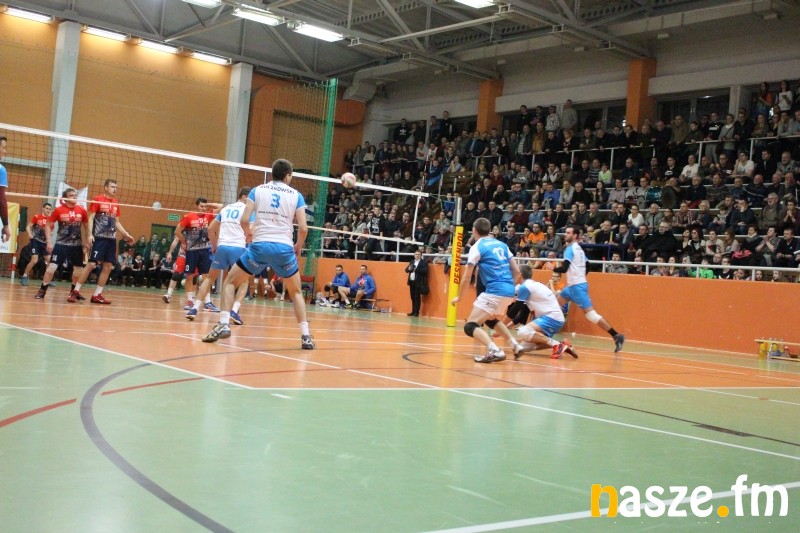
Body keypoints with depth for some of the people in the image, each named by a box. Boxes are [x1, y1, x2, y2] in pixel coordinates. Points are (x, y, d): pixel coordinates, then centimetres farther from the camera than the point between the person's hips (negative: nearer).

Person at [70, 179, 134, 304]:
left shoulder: (116, 203, 14)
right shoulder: (97, 199, -3)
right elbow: (90, 218, -6)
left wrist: (126, 235, 14)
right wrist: (90, 234, -16)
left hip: (111, 239, 6)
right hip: (99, 237, -6)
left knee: (108, 267, 3)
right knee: (91, 264, -11)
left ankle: (97, 295, 9)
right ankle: (75, 291, -2)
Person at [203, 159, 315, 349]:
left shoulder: (257, 190, 11)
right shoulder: (296, 195, 9)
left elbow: (244, 220, 3)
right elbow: (303, 228, 1)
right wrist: (298, 246, 19)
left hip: (260, 245, 0)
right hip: (284, 248, 1)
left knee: (230, 282, 16)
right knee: (296, 292, 19)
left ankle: (223, 324, -1)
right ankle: (305, 336, 8)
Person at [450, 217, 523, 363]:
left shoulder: (477, 247, -1)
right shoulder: (501, 244, 16)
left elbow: (467, 276, -1)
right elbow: (516, 271, 15)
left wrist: (459, 297, 11)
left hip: (494, 291, -8)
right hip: (509, 291, 8)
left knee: (470, 326, -6)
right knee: (491, 320, 33)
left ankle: (495, 351, -25)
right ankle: (516, 345, 24)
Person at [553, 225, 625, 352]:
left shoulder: (570, 248, -12)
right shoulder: (579, 248, 14)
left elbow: (564, 268, -20)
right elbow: (587, 266, 19)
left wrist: (554, 269, -1)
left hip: (577, 286, -10)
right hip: (573, 285, 10)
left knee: (591, 314, -13)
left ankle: (616, 336, -17)